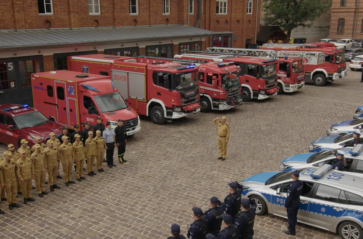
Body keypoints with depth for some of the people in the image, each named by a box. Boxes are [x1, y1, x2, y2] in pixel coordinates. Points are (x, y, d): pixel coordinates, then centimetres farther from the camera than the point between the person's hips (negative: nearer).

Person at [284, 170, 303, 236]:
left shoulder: (292, 186, -35)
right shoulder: (300, 183, -10)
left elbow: (289, 197, -26)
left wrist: (286, 205, -13)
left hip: (292, 204, -8)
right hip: (297, 202, 8)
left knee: (291, 217, 12)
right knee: (294, 216, 26)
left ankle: (291, 231, 29)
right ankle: (292, 227, 46)